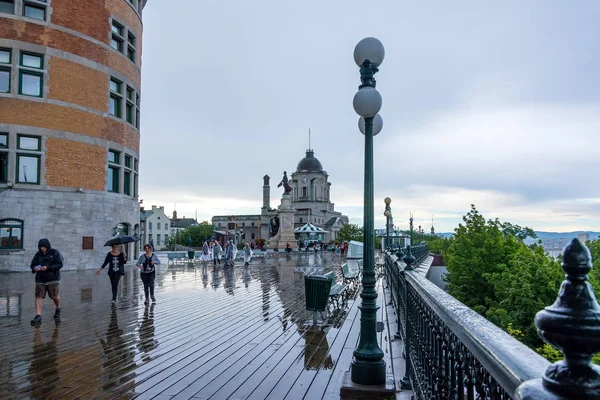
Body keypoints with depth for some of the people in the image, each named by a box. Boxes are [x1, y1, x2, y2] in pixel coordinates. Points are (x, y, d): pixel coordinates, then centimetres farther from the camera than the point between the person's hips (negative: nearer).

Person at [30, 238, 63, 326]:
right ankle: (38, 316, -2)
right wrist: (34, 268, -10)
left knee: (54, 296, -1)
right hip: (40, 279, 4)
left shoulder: (54, 253, -3)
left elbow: (60, 264, -9)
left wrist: (48, 268, -19)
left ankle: (58, 309, 29)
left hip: (52, 279, -3)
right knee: (38, 296, -5)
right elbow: (32, 265, 14)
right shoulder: (38, 254, 8)